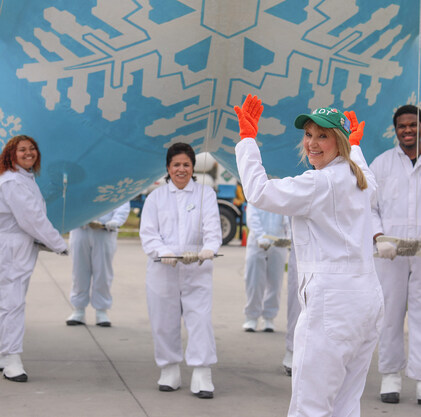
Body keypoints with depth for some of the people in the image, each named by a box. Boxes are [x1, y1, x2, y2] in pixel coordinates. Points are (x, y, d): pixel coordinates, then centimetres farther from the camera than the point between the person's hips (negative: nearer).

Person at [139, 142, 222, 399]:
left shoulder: (206, 194, 8)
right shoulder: (156, 197, 11)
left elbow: (212, 228, -7)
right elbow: (148, 232, 1)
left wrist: (208, 250, -28)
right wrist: (164, 252, -19)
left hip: (197, 271, -1)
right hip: (162, 270, 1)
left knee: (201, 320, -9)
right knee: (164, 322, 6)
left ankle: (202, 376, -6)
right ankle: (170, 372, 20)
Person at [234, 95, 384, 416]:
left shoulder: (321, 182, -12)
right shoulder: (359, 178, 16)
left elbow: (259, 192, -13)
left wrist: (247, 136, -4)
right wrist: (355, 145, 59)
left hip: (332, 301, -9)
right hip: (368, 297, 9)